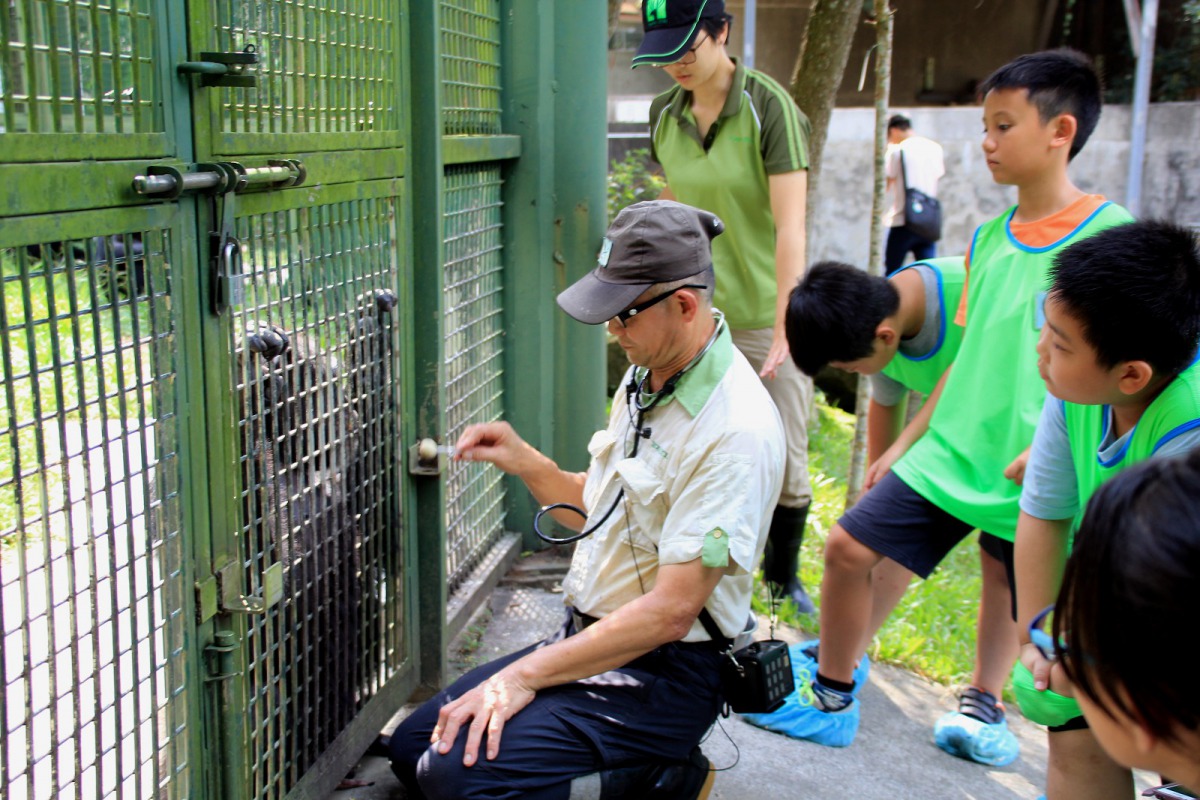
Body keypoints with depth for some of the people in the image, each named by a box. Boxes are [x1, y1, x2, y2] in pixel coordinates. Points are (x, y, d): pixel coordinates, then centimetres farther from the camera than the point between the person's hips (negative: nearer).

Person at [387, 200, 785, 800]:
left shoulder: (735, 431, -24)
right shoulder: (646, 377, 6)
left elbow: (670, 611, -26)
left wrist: (527, 674, -23)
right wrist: (525, 462, 1)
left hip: (664, 673, -9)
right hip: (589, 638, 9)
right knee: (413, 748, 8)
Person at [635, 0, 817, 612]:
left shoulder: (768, 107, -11)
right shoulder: (665, 114, 5)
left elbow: (790, 227, -16)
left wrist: (784, 329, -20)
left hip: (765, 316, -3)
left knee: (785, 463, 5)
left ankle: (783, 576, 28)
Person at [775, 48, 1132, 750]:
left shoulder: (1109, 234, -10)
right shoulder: (989, 238, 9)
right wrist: (904, 444, 16)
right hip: (950, 451, 6)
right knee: (848, 547, 2)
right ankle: (833, 701, 20)